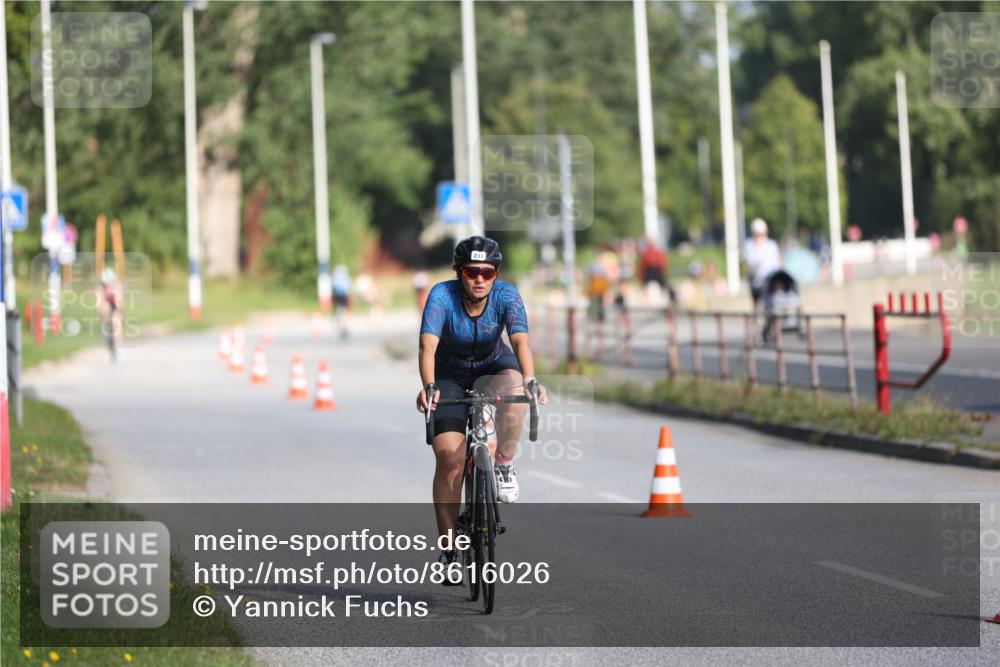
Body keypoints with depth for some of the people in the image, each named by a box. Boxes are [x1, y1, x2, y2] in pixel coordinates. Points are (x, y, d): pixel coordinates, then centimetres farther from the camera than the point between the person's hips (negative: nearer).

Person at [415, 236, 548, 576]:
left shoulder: (506, 295, -24)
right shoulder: (442, 295, -28)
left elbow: (521, 340, -38)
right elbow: (428, 345, -40)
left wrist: (530, 379, -57)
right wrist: (428, 387, -58)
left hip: (492, 366, 1)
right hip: (449, 375, -1)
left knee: (514, 386, -36)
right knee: (449, 458, -15)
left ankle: (504, 466, -15)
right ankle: (449, 548, -4)